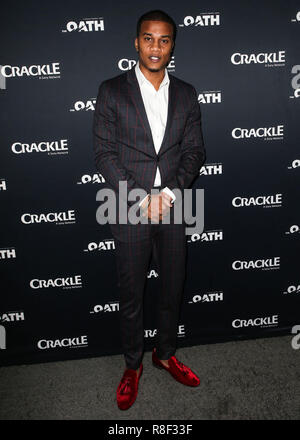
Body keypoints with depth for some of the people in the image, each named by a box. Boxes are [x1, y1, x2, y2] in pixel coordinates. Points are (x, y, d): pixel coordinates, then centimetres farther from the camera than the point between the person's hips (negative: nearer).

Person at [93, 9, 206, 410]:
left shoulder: (186, 94, 8)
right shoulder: (112, 91, -1)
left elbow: (194, 151, 4)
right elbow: (105, 154, -6)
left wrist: (169, 194, -12)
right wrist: (141, 200, -14)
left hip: (174, 209, 3)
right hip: (130, 211, -3)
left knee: (173, 288, 15)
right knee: (131, 294, 9)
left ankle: (165, 353, 38)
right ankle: (133, 365, 31)